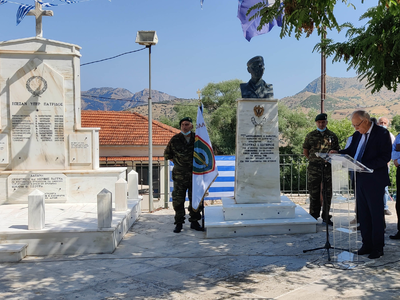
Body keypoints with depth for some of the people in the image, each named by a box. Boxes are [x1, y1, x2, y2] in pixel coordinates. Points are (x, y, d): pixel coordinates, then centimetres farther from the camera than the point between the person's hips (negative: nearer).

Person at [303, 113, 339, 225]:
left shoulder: (332, 136, 10)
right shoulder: (311, 135, 8)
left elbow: (336, 151, 14)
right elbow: (305, 150, 12)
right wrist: (313, 160, 7)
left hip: (328, 167, 1)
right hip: (314, 167, -1)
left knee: (328, 192, 5)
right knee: (314, 192, 1)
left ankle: (326, 217, 14)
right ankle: (313, 217, 8)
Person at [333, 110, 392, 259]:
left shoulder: (382, 133, -10)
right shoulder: (357, 135, 11)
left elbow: (385, 157, -16)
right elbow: (350, 151, 16)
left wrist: (366, 166, -25)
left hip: (374, 181, -7)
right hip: (360, 180, 7)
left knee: (376, 214, 2)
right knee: (363, 214, 12)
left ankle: (378, 248, 13)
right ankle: (367, 244, 23)